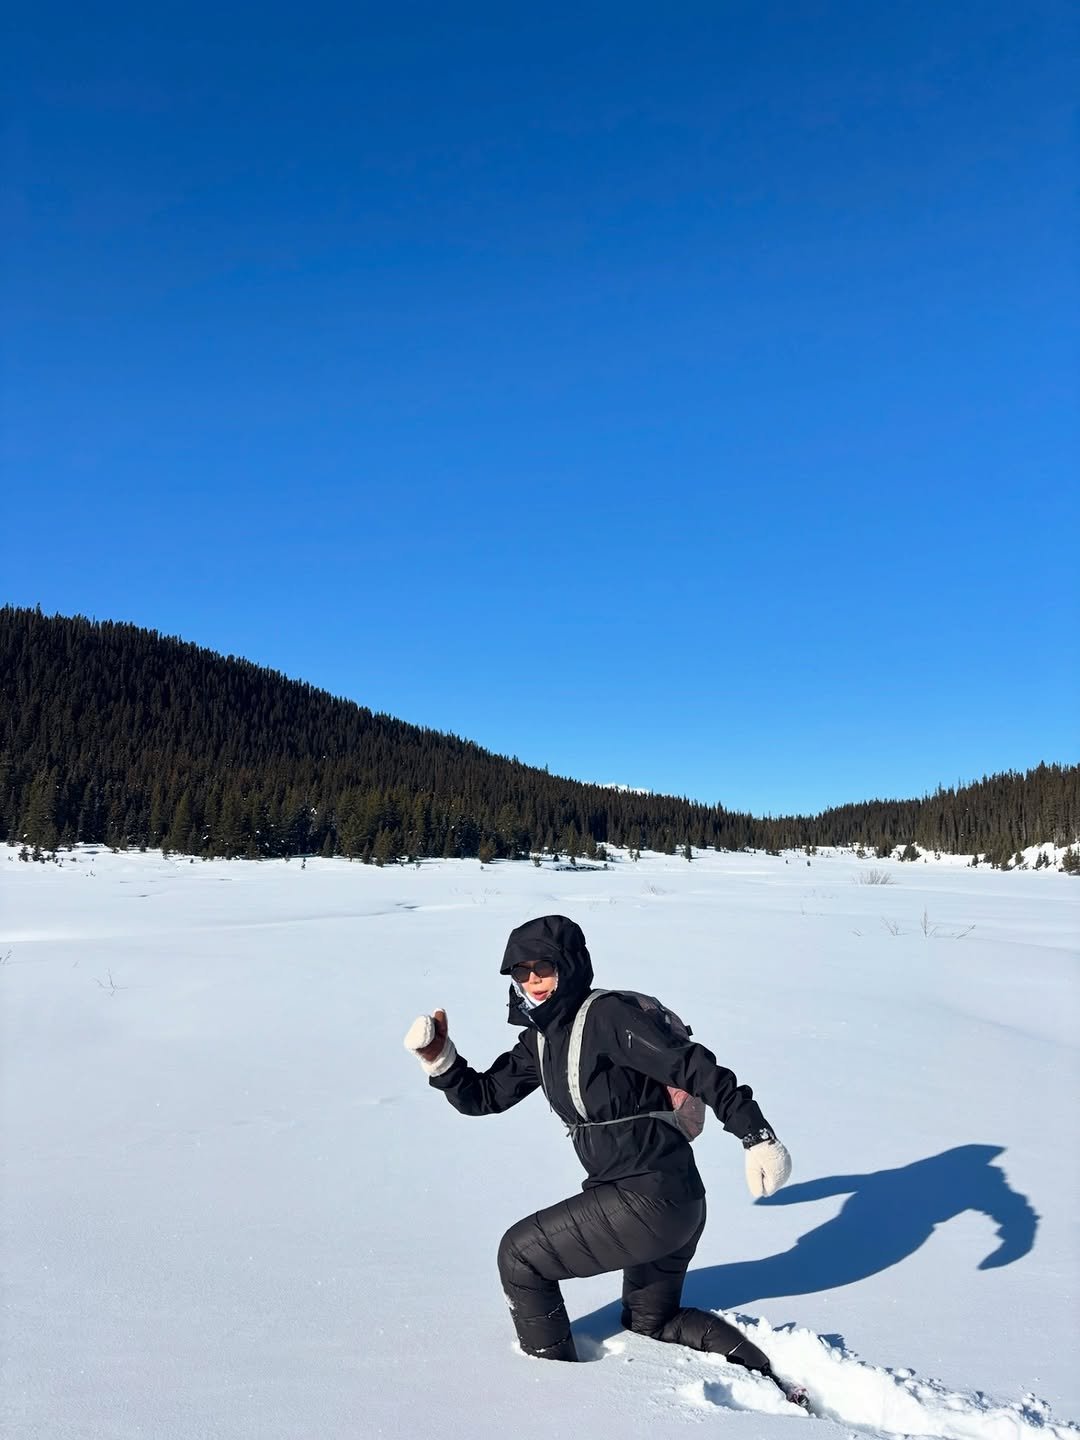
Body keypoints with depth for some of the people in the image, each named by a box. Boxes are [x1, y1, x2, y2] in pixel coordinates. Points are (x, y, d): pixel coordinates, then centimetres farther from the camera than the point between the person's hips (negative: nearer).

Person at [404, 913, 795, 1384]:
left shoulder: (607, 1014, -19)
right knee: (650, 1319, 28)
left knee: (519, 1253, 1)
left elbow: (694, 1068, -23)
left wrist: (758, 1137, -27)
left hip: (647, 1199, -10)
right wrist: (440, 1059, -7)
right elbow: (483, 1096, 11)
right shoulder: (541, 1038, 8)